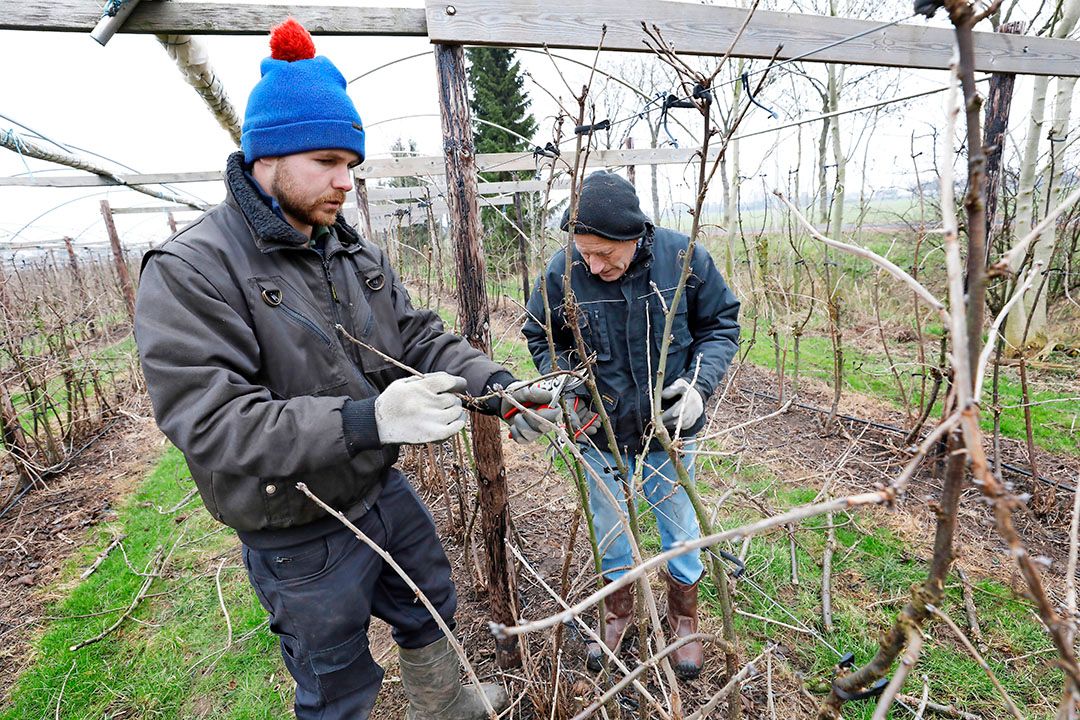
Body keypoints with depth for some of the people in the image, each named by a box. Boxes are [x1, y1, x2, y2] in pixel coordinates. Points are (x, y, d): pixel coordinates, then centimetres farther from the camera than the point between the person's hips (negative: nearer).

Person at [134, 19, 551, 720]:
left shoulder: (356, 252, 1)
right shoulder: (189, 271, -20)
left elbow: (419, 337, -1)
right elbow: (211, 423, -28)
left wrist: (493, 384, -19)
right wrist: (365, 419, -40)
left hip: (384, 489, 7)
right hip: (299, 536, -6)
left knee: (431, 610, 29)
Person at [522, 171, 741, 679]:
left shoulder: (684, 257, -17)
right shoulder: (561, 272, -18)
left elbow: (721, 325, -3)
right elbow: (540, 338, 0)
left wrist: (699, 383, -18)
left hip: (670, 429, 0)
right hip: (600, 433, 1)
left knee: (679, 529, 19)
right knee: (608, 528, 20)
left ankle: (684, 618, 48)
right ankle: (618, 611, 50)